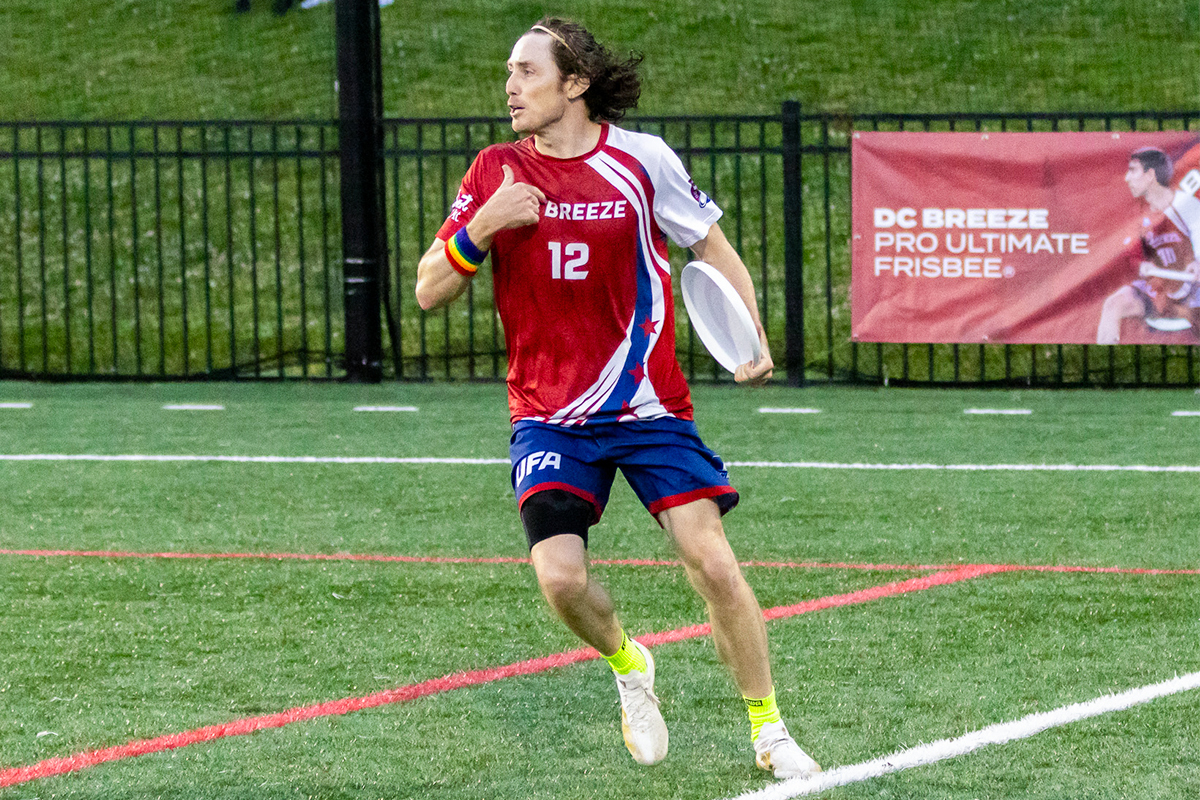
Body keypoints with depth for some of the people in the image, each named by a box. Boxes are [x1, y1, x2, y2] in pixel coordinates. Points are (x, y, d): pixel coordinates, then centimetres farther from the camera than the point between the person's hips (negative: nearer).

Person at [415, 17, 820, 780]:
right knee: (561, 578, -16)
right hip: (549, 416, 1)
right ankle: (629, 666, 19)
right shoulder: (498, 173, 0)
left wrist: (753, 340, -9)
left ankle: (769, 730, 6)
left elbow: (714, 248, 6)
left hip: (650, 405, -1)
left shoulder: (641, 159, -5)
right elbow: (429, 292, 0)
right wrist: (480, 228, -18)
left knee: (713, 561, -12)